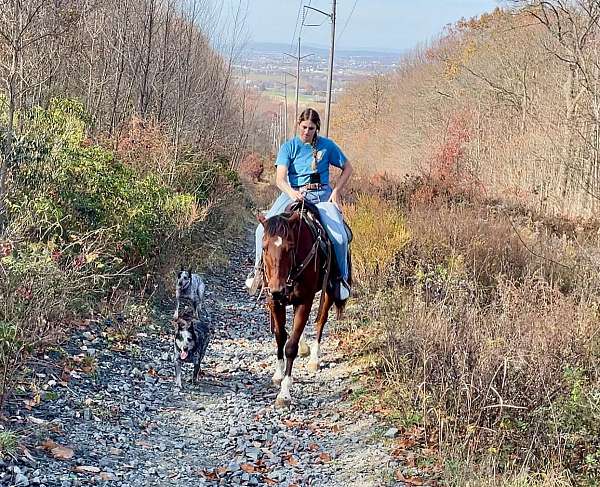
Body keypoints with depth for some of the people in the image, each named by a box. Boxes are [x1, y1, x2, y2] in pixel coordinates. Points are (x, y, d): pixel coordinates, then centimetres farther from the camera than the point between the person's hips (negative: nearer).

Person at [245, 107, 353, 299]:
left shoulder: (327, 145, 3)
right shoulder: (289, 147, 0)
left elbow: (347, 168, 13)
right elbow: (280, 179, -12)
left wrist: (336, 192, -1)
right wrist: (292, 193, -34)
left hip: (322, 195, 0)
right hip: (293, 193, 0)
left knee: (339, 237, -23)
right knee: (263, 230, -18)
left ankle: (341, 278, 1)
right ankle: (259, 269, 7)